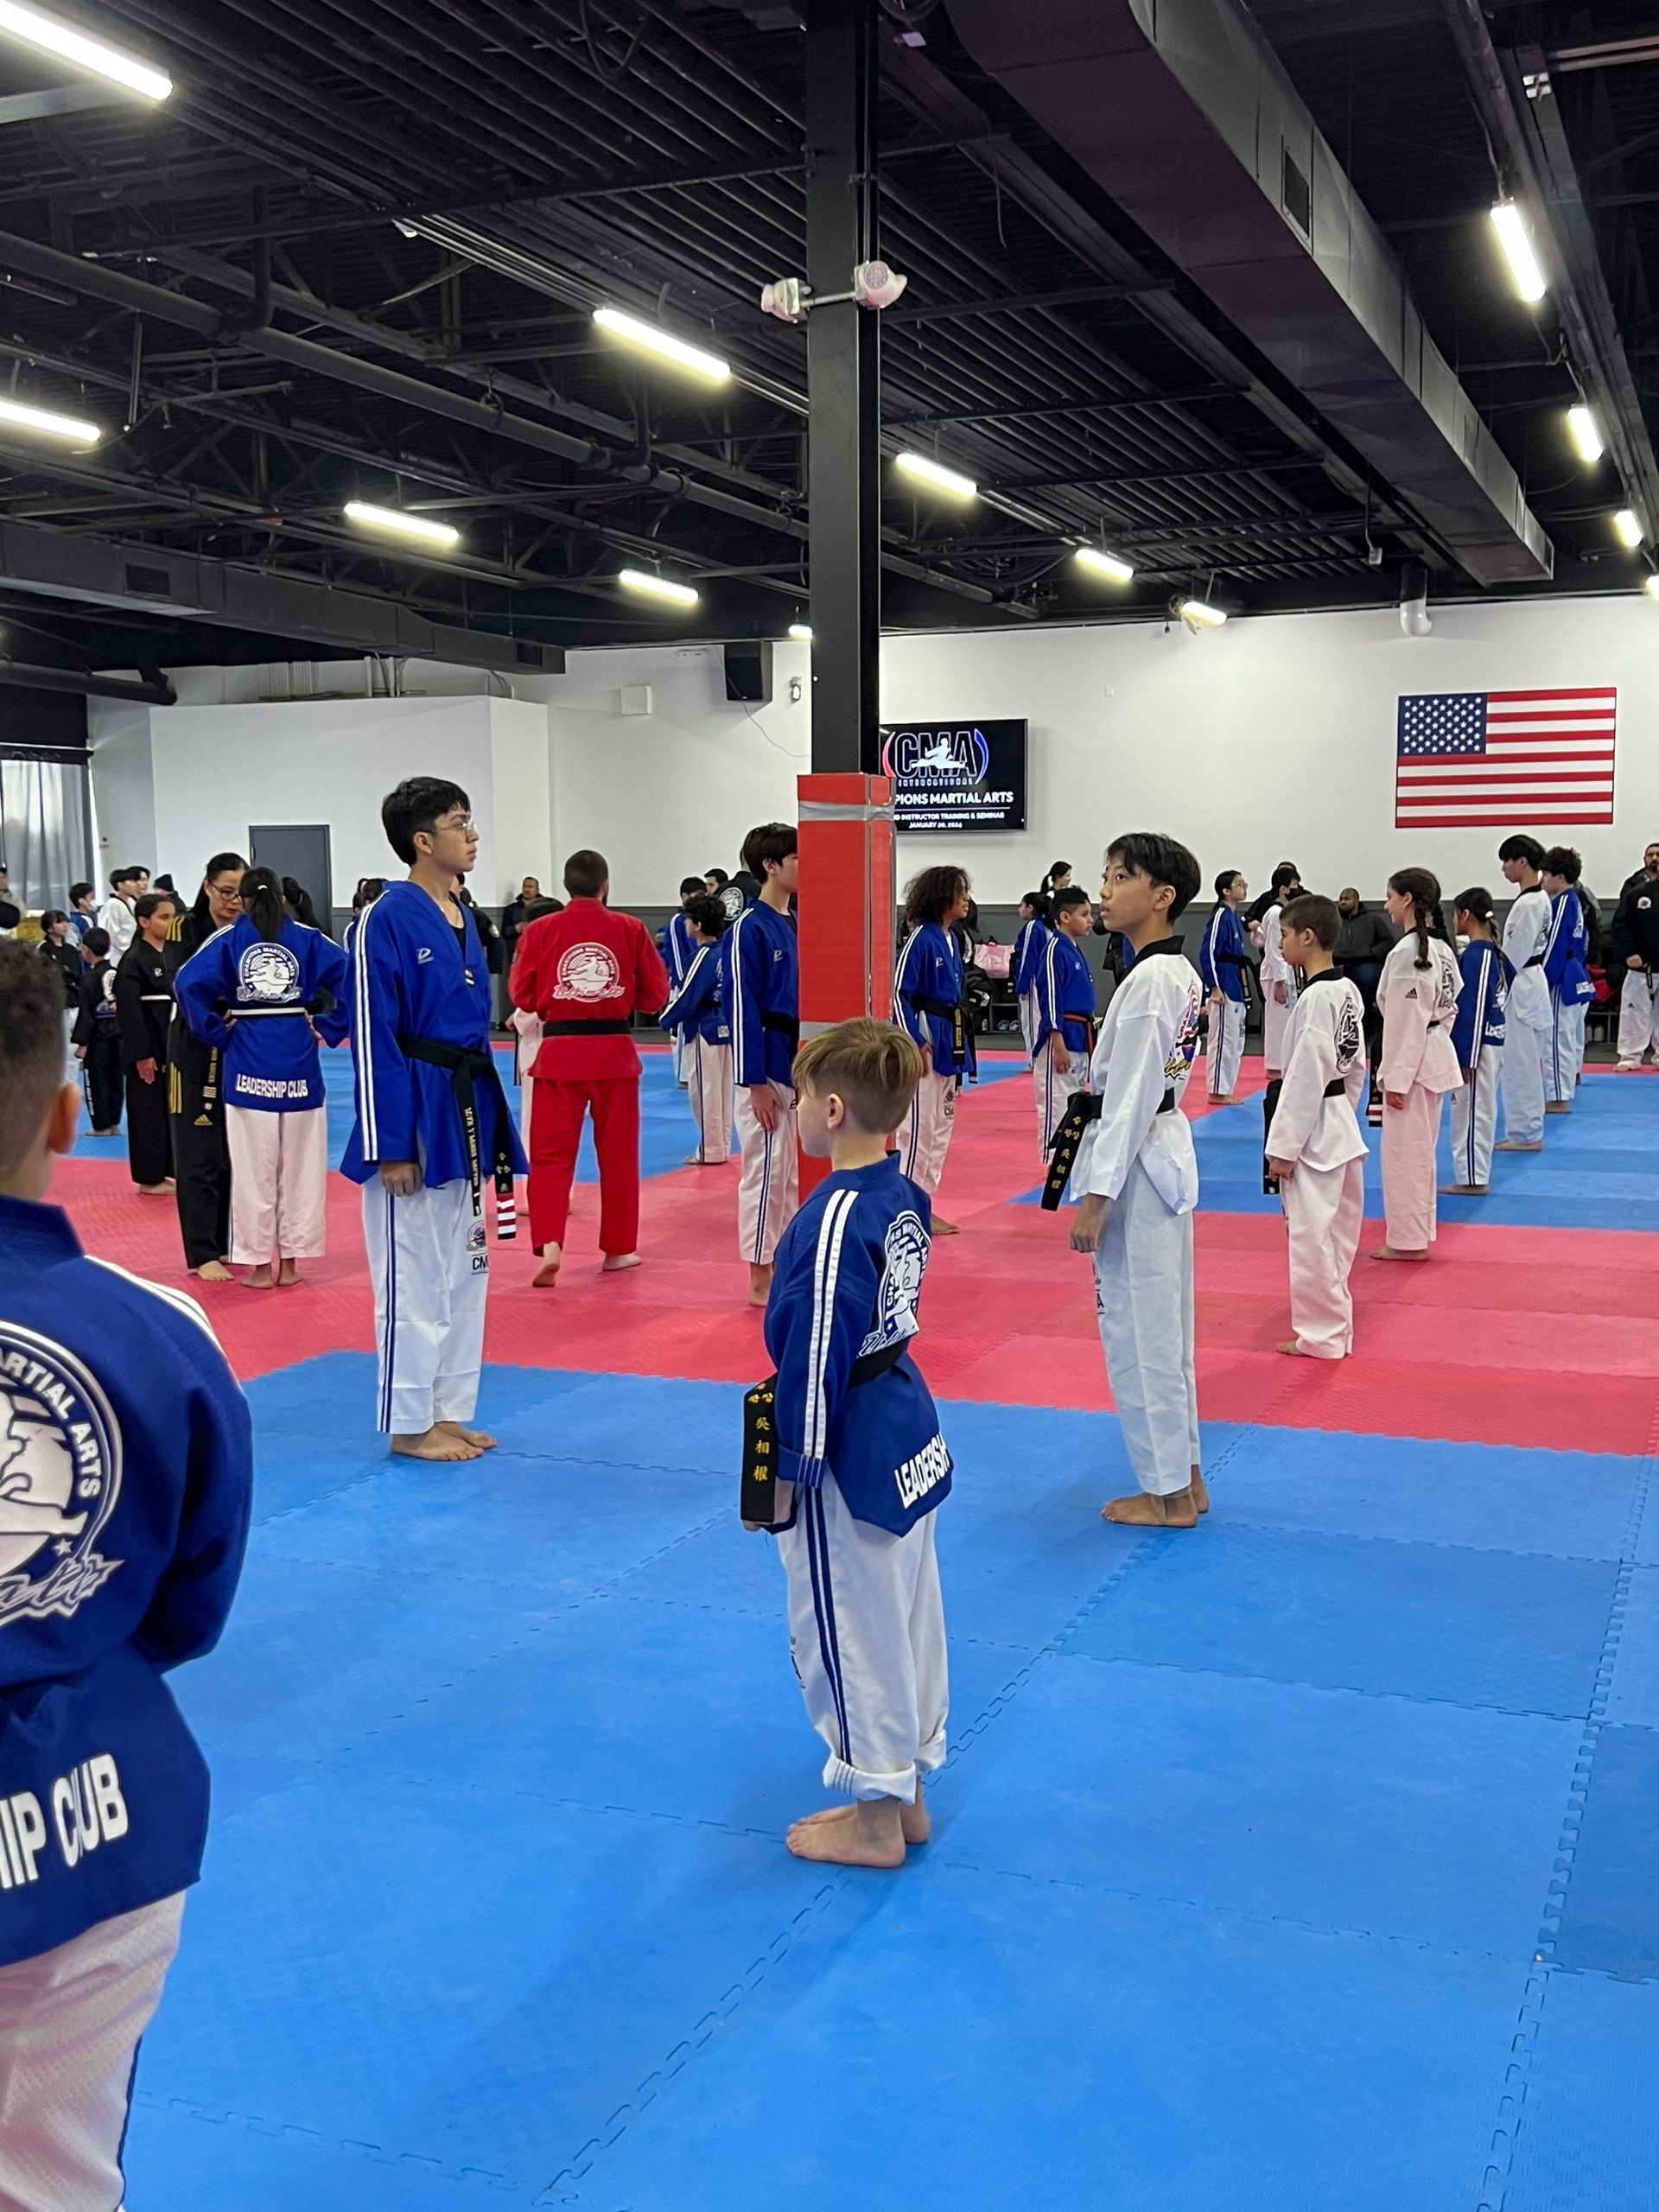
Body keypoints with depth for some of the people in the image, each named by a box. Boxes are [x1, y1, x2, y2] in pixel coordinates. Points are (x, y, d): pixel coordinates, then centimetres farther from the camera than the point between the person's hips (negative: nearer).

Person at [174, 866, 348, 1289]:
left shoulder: (229, 939, 1)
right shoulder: (306, 937, 3)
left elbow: (188, 983, -12)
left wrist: (216, 1033, -3)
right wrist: (328, 1028, -2)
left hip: (249, 1059, -1)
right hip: (299, 1056, 1)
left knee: (254, 1166, 6)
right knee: (299, 1163, 10)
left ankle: (259, 1264, 10)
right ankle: (289, 1261, 16)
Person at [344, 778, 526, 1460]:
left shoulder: (462, 919, 11)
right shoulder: (388, 920, -14)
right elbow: (374, 1038, -16)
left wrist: (488, 1125, 17)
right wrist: (389, 1146, -18)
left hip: (465, 1109, 9)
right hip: (414, 1114, -9)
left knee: (464, 1267, 15)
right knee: (413, 1274, 0)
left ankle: (448, 1411, 26)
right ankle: (409, 1423, 12)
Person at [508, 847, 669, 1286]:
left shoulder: (541, 931, -5)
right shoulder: (631, 930, -4)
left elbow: (521, 995, 3)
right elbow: (656, 996, 1)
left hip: (559, 1051, 0)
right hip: (614, 1050, 1)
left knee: (551, 1154, 5)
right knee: (618, 1153, 14)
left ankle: (549, 1244, -13)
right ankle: (618, 1249, 24)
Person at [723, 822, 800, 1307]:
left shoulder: (795, 925, 11)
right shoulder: (749, 930, -14)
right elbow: (742, 1009, -16)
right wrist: (756, 1083, -19)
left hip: (799, 1062, 8)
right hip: (767, 1067, -8)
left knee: (795, 1172, 13)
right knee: (767, 1170, -2)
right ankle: (761, 1281, 7)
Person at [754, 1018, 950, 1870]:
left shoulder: (833, 1221, -25)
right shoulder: (904, 1192, 2)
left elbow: (816, 1358, -23)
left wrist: (790, 1470, -14)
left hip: (850, 1452, -9)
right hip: (908, 1435, 9)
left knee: (848, 1624, 6)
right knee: (906, 1612, 18)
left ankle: (875, 1816, 21)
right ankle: (905, 1790, 33)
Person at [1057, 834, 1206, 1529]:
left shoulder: (1147, 982, -20)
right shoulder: (1180, 972, 10)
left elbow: (1129, 1098, -22)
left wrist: (1096, 1196, -19)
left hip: (1134, 1166, -10)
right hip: (1165, 1154, 10)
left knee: (1137, 1325, 0)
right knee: (1162, 1322, 17)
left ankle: (1167, 1492, 11)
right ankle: (1184, 1477, 27)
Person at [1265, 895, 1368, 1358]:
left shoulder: (1316, 998, -20)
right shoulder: (1348, 989, 8)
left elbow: (1305, 1077, -21)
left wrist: (1283, 1147, -17)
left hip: (1313, 1132, -10)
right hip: (1340, 1125, 10)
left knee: (1312, 1234, -1)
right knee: (1335, 1231, 15)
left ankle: (1323, 1334, 7)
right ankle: (1333, 1326, 25)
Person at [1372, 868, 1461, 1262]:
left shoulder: (1406, 953, -19)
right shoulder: (1442, 948, 10)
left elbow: (1405, 1020, -21)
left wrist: (1396, 1079, -18)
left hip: (1412, 1063, -10)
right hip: (1436, 1056, 10)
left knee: (1404, 1151, 0)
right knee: (1420, 1151, 17)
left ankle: (1408, 1241, 7)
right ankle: (1418, 1235, 26)